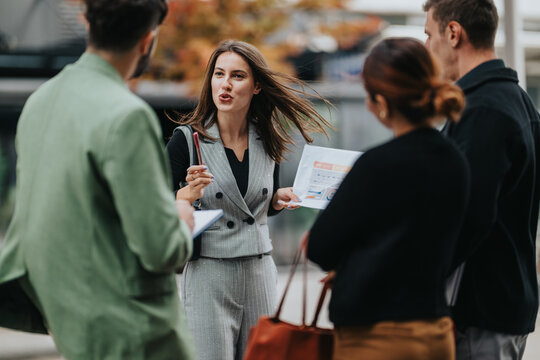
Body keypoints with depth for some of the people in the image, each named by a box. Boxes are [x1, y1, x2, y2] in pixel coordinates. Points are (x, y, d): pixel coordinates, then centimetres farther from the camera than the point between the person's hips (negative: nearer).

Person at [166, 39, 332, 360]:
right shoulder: (187, 139, -7)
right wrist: (188, 193, -25)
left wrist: (280, 199, 1)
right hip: (208, 274, -4)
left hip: (260, 271, 4)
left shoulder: (267, 141, 6)